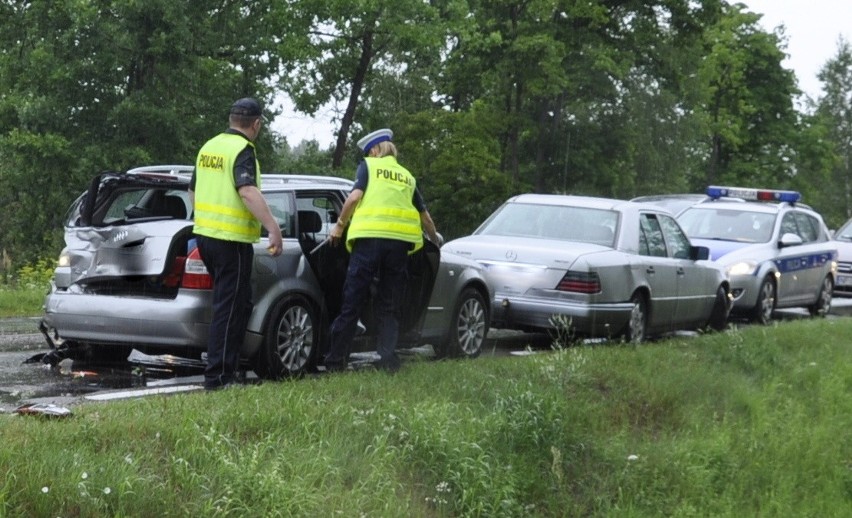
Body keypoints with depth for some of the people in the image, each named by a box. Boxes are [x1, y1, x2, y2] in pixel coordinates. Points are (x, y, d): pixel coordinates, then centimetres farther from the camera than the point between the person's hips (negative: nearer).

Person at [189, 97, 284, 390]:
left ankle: (227, 366, 23)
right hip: (232, 240, -8)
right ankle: (218, 377, -4)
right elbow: (247, 191, -27)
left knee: (239, 302, 20)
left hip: (205, 234, 9)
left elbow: (193, 190, 23)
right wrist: (273, 229, -32)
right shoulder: (243, 150, -12)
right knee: (229, 308, -4)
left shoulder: (209, 147, 13)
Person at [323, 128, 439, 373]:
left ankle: (335, 361, 1)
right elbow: (425, 217, 27)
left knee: (352, 302, 0)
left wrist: (340, 225, 6)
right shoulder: (407, 176, 23)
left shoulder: (368, 166, 11)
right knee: (390, 306, 12)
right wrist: (435, 241, 43)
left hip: (370, 236, -3)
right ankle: (388, 359, 1)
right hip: (401, 242, 3)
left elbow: (355, 196, -5)